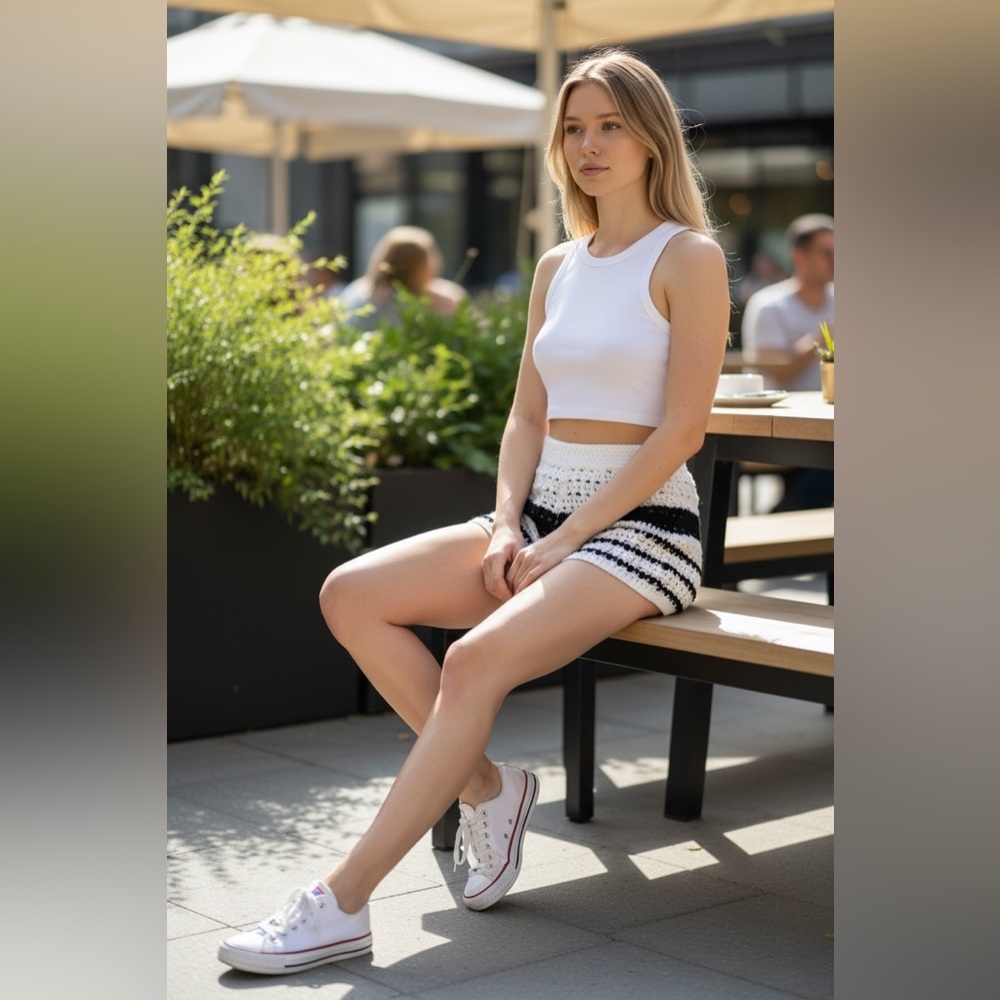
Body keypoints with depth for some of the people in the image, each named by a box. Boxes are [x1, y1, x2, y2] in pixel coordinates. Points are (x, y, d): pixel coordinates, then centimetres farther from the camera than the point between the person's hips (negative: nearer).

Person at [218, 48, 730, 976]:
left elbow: (680, 428, -12)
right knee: (349, 595, -11)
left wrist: (564, 542, -16)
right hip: (541, 514, 7)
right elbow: (526, 415, 15)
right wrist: (507, 526, -4)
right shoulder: (556, 267, 16)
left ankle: (340, 903, -26)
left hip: (640, 528, -7)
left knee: (475, 659, -30)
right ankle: (486, 786, -2)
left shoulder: (688, 258, -4)